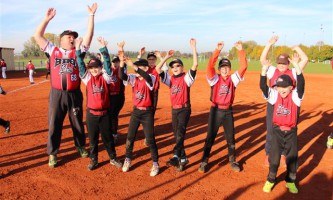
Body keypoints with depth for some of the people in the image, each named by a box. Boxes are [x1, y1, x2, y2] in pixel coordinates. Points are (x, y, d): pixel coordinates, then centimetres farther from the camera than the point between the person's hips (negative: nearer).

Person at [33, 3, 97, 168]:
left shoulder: (78, 51, 7)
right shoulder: (53, 50, 8)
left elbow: (89, 35, 1)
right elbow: (37, 36, 5)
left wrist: (91, 15, -2)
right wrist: (47, 18, 1)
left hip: (74, 93, 0)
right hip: (57, 94, 0)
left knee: (77, 123, 14)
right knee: (54, 124, 7)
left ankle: (81, 147, 34)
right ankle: (52, 154, 20)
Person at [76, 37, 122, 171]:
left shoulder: (105, 77, -2)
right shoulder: (87, 78, 1)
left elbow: (107, 64, -15)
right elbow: (80, 65, -8)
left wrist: (103, 48, -26)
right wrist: (78, 48, -18)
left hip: (104, 113, -1)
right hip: (91, 113, 1)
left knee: (108, 137, 12)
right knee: (93, 138, 13)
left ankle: (113, 158, 28)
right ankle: (93, 160, 28)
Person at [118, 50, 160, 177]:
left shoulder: (151, 79, -13)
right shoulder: (133, 78, 0)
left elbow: (146, 77, -37)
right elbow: (122, 76, -16)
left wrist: (133, 65, -45)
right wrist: (122, 62, -31)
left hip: (147, 112, -5)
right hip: (135, 111, 5)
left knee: (150, 139, 0)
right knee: (130, 137, 10)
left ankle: (155, 163, 17)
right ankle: (128, 159, 30)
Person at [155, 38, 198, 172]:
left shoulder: (186, 78, -5)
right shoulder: (170, 79, 9)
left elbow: (195, 65, -19)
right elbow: (158, 69, 2)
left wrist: (193, 48, -20)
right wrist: (167, 57, -1)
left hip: (184, 109, -6)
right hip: (174, 110, 6)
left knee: (180, 133, -18)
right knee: (176, 135, 11)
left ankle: (176, 157, -26)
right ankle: (183, 158, 22)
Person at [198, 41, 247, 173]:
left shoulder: (233, 79, 2)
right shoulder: (215, 78, -4)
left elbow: (243, 66, -9)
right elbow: (210, 66, -21)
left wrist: (241, 50, -19)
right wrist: (217, 50, -28)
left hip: (228, 111, 2)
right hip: (215, 111, -2)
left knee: (230, 138, 13)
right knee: (210, 137, 6)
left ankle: (232, 160, 30)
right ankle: (204, 161, 17)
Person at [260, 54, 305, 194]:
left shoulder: (295, 96, -9)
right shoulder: (274, 95, -5)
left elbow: (301, 84, -27)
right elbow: (263, 86, -18)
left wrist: (296, 66, -38)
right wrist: (264, 69, -30)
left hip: (291, 131, 0)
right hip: (277, 130, 1)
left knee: (292, 157, 12)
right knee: (274, 157, 9)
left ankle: (290, 181, 32)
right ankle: (270, 180, 26)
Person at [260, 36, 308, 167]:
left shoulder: (293, 73, 4)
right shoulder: (272, 71, 2)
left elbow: (305, 60, -2)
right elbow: (262, 60, -7)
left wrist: (297, 48, 1)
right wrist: (269, 44, -11)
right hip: (273, 105, -1)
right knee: (271, 131, 8)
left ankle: (283, 155, 28)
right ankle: (268, 155, 21)